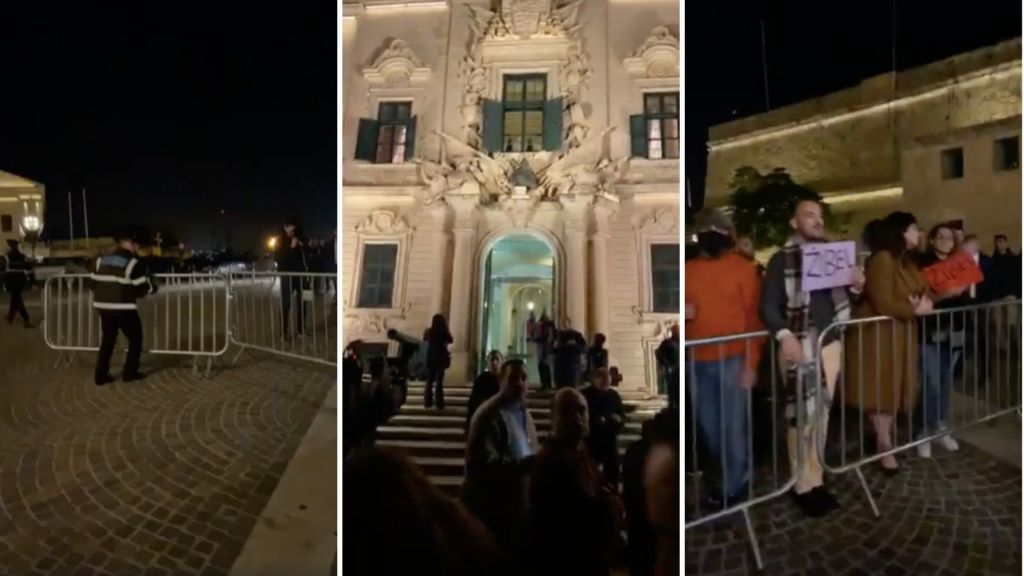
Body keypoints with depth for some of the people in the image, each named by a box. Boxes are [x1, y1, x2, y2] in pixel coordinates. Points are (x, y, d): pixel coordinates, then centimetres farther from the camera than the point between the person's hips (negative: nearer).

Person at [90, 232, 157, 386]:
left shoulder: (101, 260, 8)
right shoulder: (131, 262, -11)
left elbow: (93, 283, 13)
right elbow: (143, 287, -9)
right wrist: (153, 288, 12)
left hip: (103, 307, 6)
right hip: (124, 308, -6)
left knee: (107, 340, 18)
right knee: (135, 339, 10)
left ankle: (101, 375, 18)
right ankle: (130, 373, 11)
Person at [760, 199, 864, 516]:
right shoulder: (782, 260, -5)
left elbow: (844, 298, 19)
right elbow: (768, 305, -11)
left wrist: (856, 286, -3)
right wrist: (784, 335, -26)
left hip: (830, 343, 6)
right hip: (799, 345, -6)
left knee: (822, 413, 11)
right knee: (802, 414, -4)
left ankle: (815, 479, 23)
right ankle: (804, 485, 9)